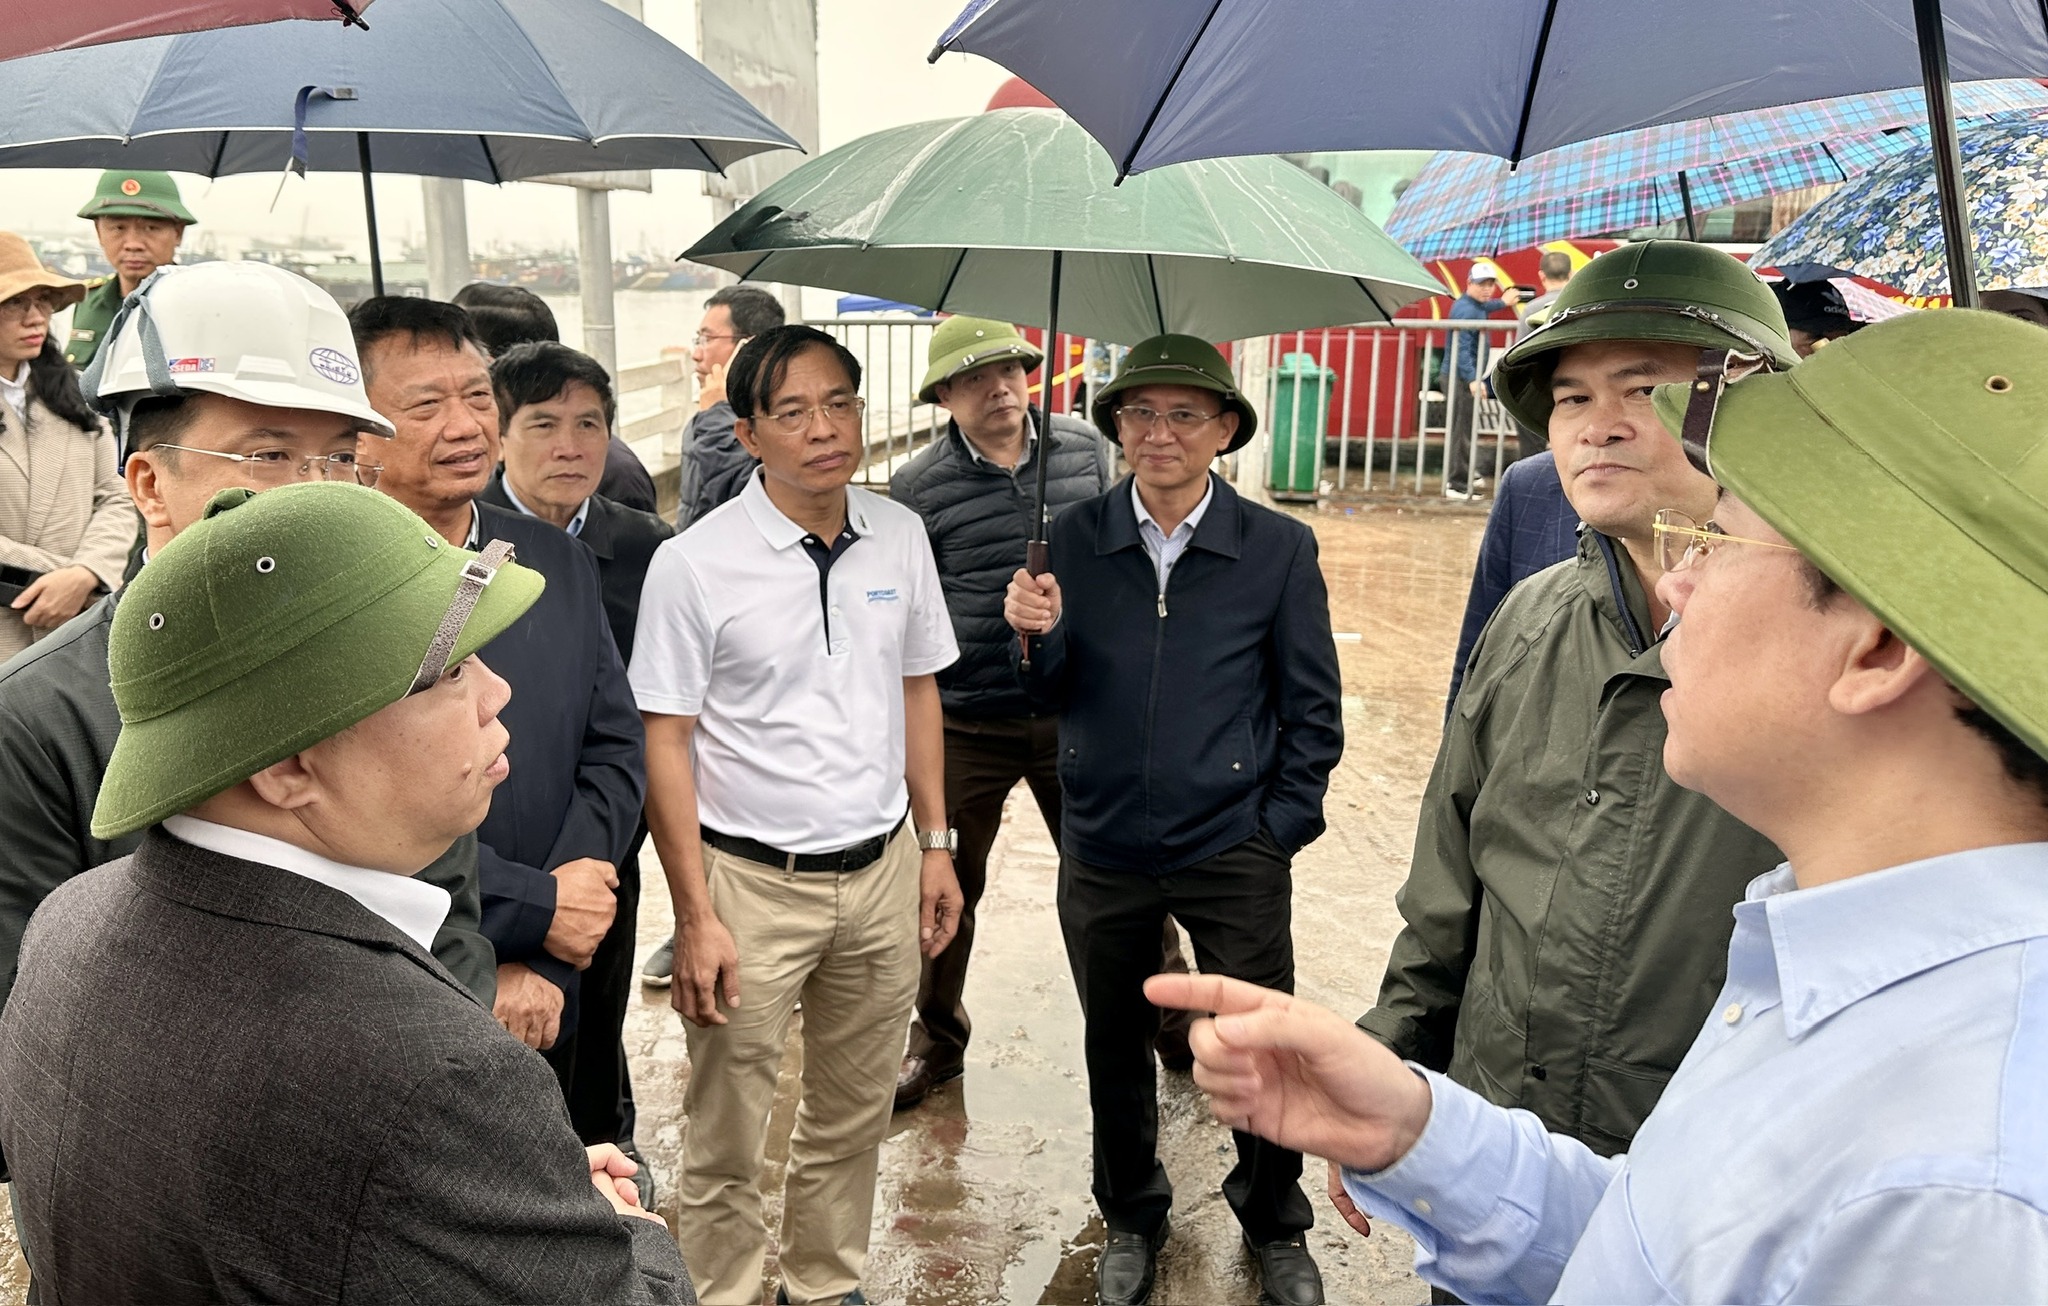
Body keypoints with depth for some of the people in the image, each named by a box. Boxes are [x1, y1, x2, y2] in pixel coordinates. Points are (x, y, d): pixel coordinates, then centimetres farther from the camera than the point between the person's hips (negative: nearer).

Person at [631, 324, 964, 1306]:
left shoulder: (900, 536, 1)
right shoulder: (693, 564, -13)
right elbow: (664, 743, -10)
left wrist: (936, 846, 11)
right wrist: (695, 917, -12)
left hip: (882, 872, 5)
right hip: (753, 883, -4)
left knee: (854, 1115, 19)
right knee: (726, 1141, 7)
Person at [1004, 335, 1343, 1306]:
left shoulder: (1279, 549, -5)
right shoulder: (1073, 539, -1)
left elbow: (1312, 708, 1)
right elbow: (1056, 693, 3)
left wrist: (1282, 826, -4)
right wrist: (1037, 636, -17)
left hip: (1234, 852, -2)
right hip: (1104, 850, 2)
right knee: (1115, 1044, 17)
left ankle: (1275, 1227, 36)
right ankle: (1130, 1219, 42)